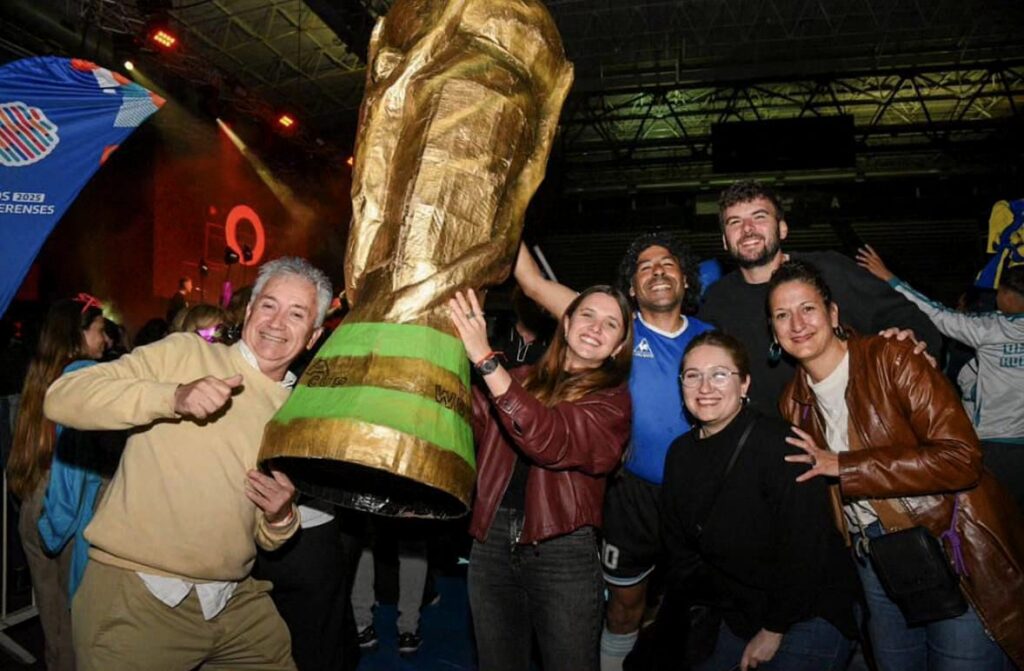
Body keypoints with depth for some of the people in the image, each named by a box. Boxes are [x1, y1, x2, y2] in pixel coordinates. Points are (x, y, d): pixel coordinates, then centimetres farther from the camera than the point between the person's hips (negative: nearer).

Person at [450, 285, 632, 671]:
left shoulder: (613, 398, -2)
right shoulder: (523, 378, 9)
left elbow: (552, 440, -21)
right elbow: (477, 425, -5)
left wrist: (486, 359, -26)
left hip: (562, 550, -3)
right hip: (492, 541, 3)